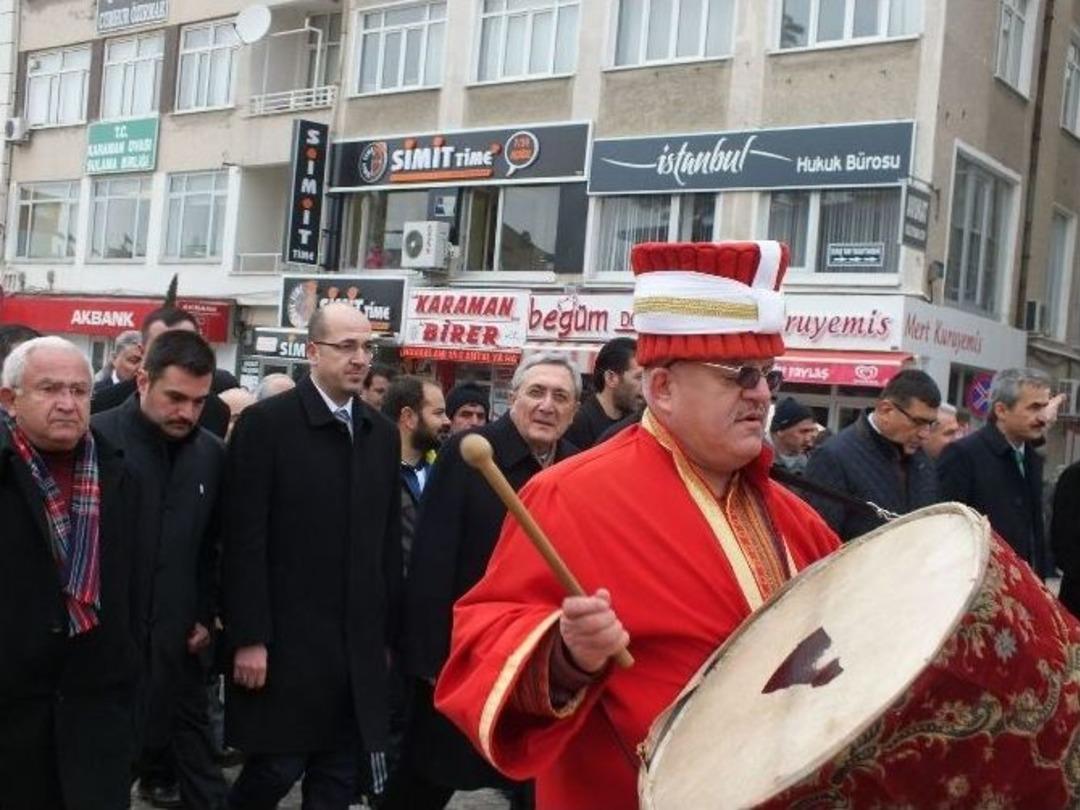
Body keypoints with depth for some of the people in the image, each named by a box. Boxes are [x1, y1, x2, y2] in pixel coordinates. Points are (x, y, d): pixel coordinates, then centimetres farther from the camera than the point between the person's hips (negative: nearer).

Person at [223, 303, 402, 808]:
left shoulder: (382, 434, 10)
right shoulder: (265, 423, -7)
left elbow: (388, 542, 12)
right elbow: (244, 540, -11)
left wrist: (385, 633, 11)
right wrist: (248, 637, -14)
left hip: (359, 647, 5)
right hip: (284, 641, -5)